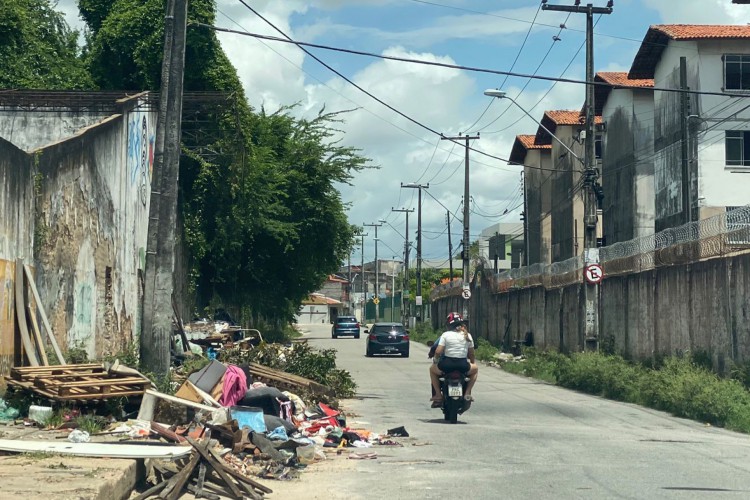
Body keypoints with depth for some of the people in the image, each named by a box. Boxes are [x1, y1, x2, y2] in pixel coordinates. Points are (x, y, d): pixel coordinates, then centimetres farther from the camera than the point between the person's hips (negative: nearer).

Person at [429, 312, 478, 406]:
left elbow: (438, 352, -8)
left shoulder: (445, 335, -1)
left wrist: (436, 359, 14)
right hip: (463, 366, 1)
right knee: (475, 369, 33)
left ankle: (438, 394, 19)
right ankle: (467, 392, 18)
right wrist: (473, 363, 30)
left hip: (446, 365, -1)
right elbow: (471, 354, 11)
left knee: (432, 369, 30)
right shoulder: (467, 335, 7)